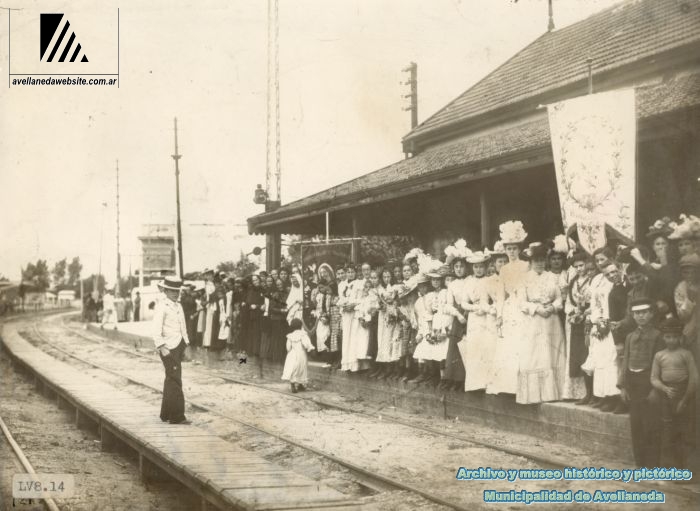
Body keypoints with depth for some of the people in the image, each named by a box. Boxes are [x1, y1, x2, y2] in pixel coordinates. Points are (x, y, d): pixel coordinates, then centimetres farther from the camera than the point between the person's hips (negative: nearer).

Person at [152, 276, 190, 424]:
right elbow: (156, 330, -16)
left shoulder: (178, 306, 16)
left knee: (171, 380, 13)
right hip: (168, 347, -8)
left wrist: (186, 345, 15)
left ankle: (166, 414, 21)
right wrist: (162, 347, -23)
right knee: (175, 380, -11)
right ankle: (177, 416, -10)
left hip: (179, 346, 8)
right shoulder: (161, 306, -9)